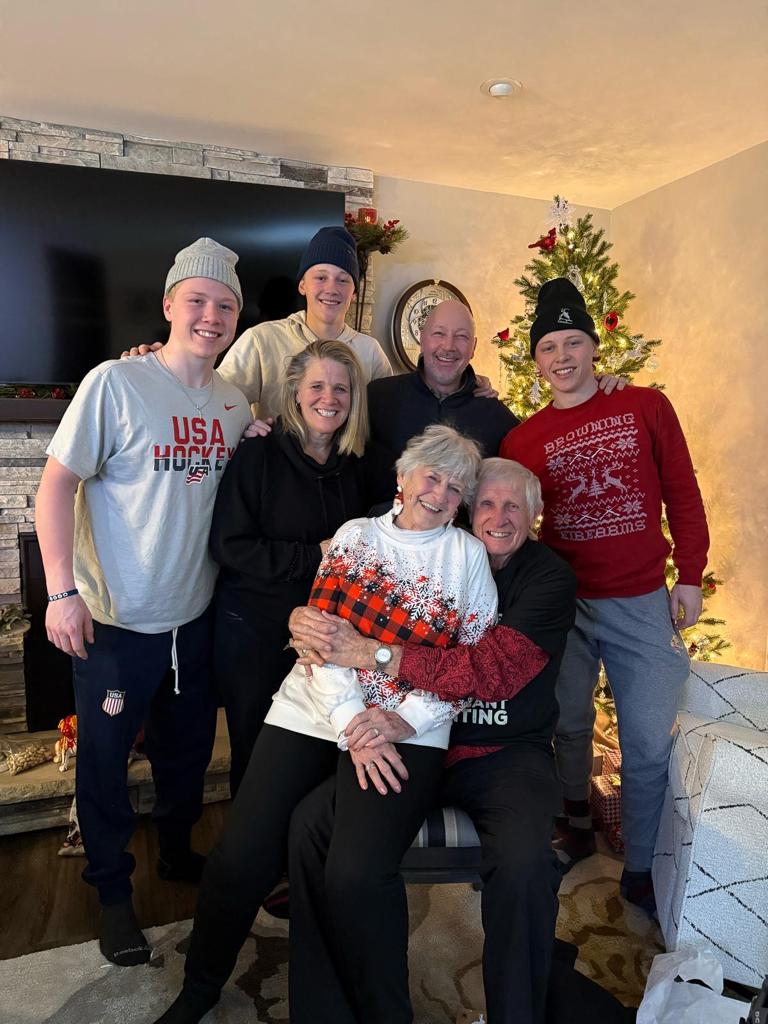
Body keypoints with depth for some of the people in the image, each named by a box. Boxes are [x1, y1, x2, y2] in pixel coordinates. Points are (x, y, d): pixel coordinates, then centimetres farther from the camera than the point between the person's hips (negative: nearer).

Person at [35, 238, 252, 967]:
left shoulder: (235, 403, 2)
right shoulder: (115, 383, -14)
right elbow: (57, 484, -14)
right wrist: (62, 590, -19)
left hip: (196, 614, 5)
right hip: (116, 620, -5)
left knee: (189, 746, 22)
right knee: (105, 757, 12)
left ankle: (176, 850, 47)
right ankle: (113, 891, 36)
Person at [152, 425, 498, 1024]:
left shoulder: (469, 554, 7)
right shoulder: (355, 535, 10)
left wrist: (397, 723, -10)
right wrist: (352, 726, -11)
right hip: (317, 711, 2)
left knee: (362, 871, -23)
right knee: (241, 858, -7)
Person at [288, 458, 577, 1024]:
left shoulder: (549, 577, -6)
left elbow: (491, 670, -20)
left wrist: (366, 652, -26)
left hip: (507, 752, -2)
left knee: (524, 862, -31)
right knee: (312, 819, -16)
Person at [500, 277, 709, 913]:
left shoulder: (647, 407, -1)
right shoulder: (524, 440, 1)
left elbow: (683, 495, 2)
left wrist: (689, 576, -1)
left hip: (642, 603, 0)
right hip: (565, 603, 1)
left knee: (649, 745, 5)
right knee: (570, 727, 13)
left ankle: (639, 871, 25)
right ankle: (577, 830, 39)